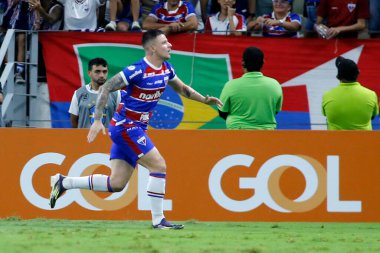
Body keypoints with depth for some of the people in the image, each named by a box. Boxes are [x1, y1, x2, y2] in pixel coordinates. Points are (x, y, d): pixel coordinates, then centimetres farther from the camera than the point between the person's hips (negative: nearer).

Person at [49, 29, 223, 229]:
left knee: (116, 184, 7)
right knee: (159, 166, -13)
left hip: (136, 128, 9)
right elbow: (106, 88, -18)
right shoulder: (137, 70, -19)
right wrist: (97, 120, -23)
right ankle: (158, 220, -6)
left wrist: (205, 99, 13)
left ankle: (63, 183, 17)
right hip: (126, 127, -9)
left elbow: (182, 89, 26)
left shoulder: (166, 69, 6)